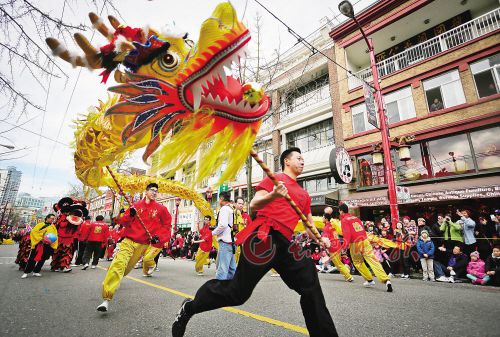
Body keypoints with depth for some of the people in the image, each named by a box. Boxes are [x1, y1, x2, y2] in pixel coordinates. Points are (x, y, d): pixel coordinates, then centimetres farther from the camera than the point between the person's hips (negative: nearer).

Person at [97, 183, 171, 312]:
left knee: (125, 269, 7)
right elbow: (123, 222, 5)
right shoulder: (136, 205, 4)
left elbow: (166, 225, 4)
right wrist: (130, 215, -16)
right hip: (129, 240, 0)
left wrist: (158, 237, -10)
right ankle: (106, 299, -13)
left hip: (143, 244, 0)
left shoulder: (161, 209, 1)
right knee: (119, 264, -18)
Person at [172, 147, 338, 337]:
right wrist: (273, 195, -25)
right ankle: (189, 308, 19)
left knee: (311, 286, 3)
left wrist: (320, 239, 6)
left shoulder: (304, 195, 23)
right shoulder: (275, 179, 3)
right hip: (264, 238, -7)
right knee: (237, 292, -4)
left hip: (286, 244, 8)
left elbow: (309, 225, 26)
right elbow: (254, 205, -7)